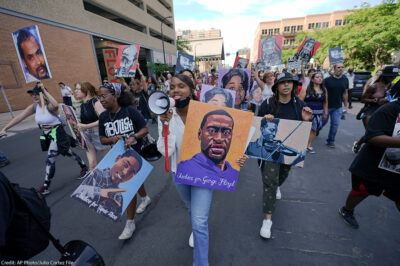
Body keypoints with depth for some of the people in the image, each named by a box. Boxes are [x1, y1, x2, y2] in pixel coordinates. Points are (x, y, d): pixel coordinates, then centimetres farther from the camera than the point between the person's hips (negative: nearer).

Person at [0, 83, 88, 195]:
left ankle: (45, 187, 11)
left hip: (57, 135, -7)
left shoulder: (49, 106, -19)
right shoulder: (34, 107, 2)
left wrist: (44, 90, -37)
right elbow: (19, 118, 2)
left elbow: (55, 105, -45)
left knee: (50, 160, -4)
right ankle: (84, 167, 37)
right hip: (46, 135, 7)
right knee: (68, 152, 18)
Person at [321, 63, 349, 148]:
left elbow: (345, 93, 11)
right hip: (326, 106, -3)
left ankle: (331, 141, 13)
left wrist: (345, 105, 11)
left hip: (338, 107, 3)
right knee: (323, 122, 7)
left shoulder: (345, 80, 6)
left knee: (335, 124, 2)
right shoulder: (327, 80, -7)